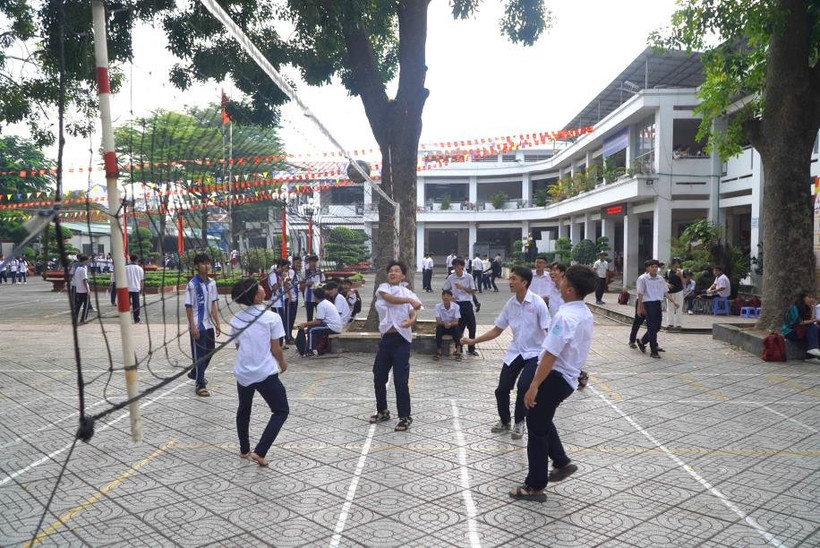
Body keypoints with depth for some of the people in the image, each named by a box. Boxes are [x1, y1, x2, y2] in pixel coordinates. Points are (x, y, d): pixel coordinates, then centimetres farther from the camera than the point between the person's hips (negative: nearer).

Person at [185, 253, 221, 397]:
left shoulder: (212, 283, 4)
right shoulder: (193, 284, -14)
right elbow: (188, 307, -12)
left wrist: (217, 323, 8)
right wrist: (193, 327, -16)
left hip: (209, 324, 7)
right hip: (198, 326, -7)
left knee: (209, 351, 17)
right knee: (199, 355, 0)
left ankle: (194, 373, 39)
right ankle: (200, 385, 10)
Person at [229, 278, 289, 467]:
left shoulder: (236, 320, 0)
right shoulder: (272, 318, -13)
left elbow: (237, 346, 10)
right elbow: (275, 348, -8)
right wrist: (283, 364, 11)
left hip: (243, 372, 5)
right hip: (266, 373, -5)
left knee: (243, 410, 25)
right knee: (281, 411, 8)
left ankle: (244, 450, 37)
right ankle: (259, 452, -2)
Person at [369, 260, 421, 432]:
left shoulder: (408, 293, -1)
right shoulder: (383, 288, 6)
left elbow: (412, 314, -13)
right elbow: (390, 298, -17)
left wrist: (411, 321, -35)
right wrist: (409, 300, -23)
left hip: (401, 340, -4)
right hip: (386, 339, 4)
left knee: (400, 380, -5)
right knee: (379, 377, 12)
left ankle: (405, 417, 8)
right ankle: (382, 411, 32)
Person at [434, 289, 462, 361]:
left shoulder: (456, 306, -13)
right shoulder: (438, 306, -11)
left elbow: (456, 322, -17)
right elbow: (438, 321, -16)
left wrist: (450, 324, -38)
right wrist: (444, 323, -37)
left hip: (452, 327, 0)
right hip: (442, 327, 0)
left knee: (457, 329, -32)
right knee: (438, 328, -32)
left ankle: (457, 352, -23)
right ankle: (438, 351, -22)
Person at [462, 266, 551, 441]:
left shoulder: (538, 303, -17)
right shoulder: (510, 304, -1)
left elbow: (548, 331, -14)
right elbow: (497, 330, 7)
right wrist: (474, 341, 2)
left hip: (534, 353, -5)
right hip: (515, 352, 5)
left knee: (524, 388, -18)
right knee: (501, 389, 1)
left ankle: (519, 423, 9)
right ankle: (504, 421, 28)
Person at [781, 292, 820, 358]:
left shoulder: (805, 308, 11)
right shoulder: (794, 308, -15)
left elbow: (810, 320, -2)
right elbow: (798, 322, -20)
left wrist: (812, 307, -2)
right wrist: (814, 320, -20)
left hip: (798, 330, 8)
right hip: (789, 332, -8)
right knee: (812, 327, -25)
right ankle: (812, 348, -33)